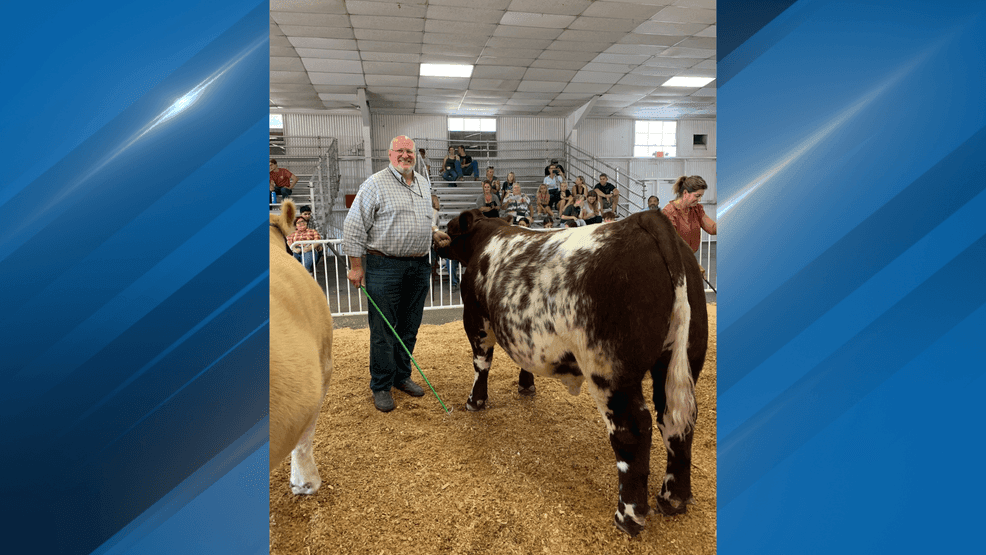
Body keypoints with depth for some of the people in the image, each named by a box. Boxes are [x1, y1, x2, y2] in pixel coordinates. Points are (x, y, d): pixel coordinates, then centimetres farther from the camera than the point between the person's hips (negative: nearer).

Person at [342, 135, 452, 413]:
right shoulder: (375, 184, -6)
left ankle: (402, 376, 30)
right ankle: (381, 386, 13)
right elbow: (354, 226, -7)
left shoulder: (423, 184, 15)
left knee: (409, 328, 14)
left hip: (419, 265, 6)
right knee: (383, 329, 0)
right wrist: (356, 266, -9)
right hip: (384, 266, -6)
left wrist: (434, 234, 6)